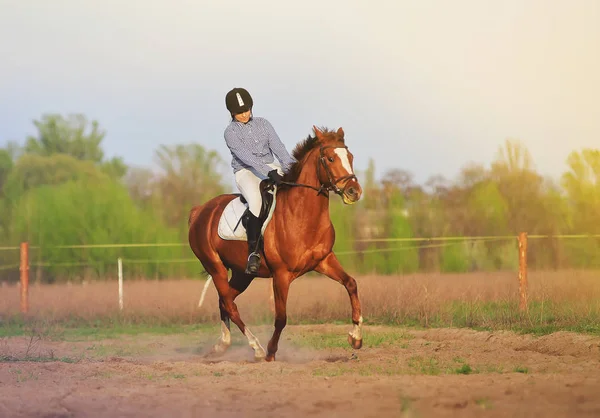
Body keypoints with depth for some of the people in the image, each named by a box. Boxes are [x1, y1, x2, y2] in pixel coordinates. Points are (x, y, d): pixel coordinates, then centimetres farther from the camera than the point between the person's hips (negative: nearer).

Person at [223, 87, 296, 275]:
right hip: (246, 172, -5)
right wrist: (270, 173, -31)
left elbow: (278, 147, 0)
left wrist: (291, 167, -18)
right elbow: (246, 156, -18)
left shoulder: (263, 124, 9)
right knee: (256, 199, -36)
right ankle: (253, 253, -35)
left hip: (271, 167, 5)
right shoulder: (231, 132, -4)